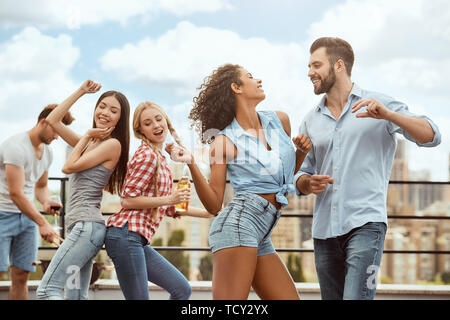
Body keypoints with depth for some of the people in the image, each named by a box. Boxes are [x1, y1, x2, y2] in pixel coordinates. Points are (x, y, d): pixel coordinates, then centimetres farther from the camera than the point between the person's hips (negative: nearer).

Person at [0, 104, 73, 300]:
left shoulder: (47, 153, 9)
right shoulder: (16, 147, -18)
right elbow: (16, 193, -22)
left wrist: (46, 202, -1)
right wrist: (42, 223, -23)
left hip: (27, 216, 7)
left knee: (21, 276, 2)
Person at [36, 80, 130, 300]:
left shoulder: (113, 144, -6)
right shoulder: (91, 143, 19)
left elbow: (69, 167, -8)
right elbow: (52, 120, 22)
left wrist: (86, 137, 5)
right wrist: (81, 92, 19)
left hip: (87, 225, -9)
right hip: (81, 226, 9)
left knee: (46, 291, -15)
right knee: (75, 296, 7)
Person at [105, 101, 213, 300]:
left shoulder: (160, 158, 20)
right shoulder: (147, 156, -9)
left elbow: (169, 209, 25)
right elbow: (127, 200, -15)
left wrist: (210, 213, 26)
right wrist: (169, 199, -17)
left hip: (138, 241, 10)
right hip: (126, 235, -10)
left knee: (181, 290, 8)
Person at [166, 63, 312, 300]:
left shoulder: (280, 120, 17)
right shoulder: (224, 141, 2)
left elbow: (289, 174, 30)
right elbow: (214, 205, 0)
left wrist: (301, 151, 10)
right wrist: (192, 165, -12)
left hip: (262, 237, 7)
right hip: (240, 221, -7)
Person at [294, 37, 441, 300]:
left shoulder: (379, 105, 3)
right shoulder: (311, 121, 15)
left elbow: (431, 136, -6)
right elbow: (300, 175, 19)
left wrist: (388, 115, -21)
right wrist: (308, 183, -5)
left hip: (365, 222, -5)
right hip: (324, 229, 5)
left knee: (356, 296, -19)